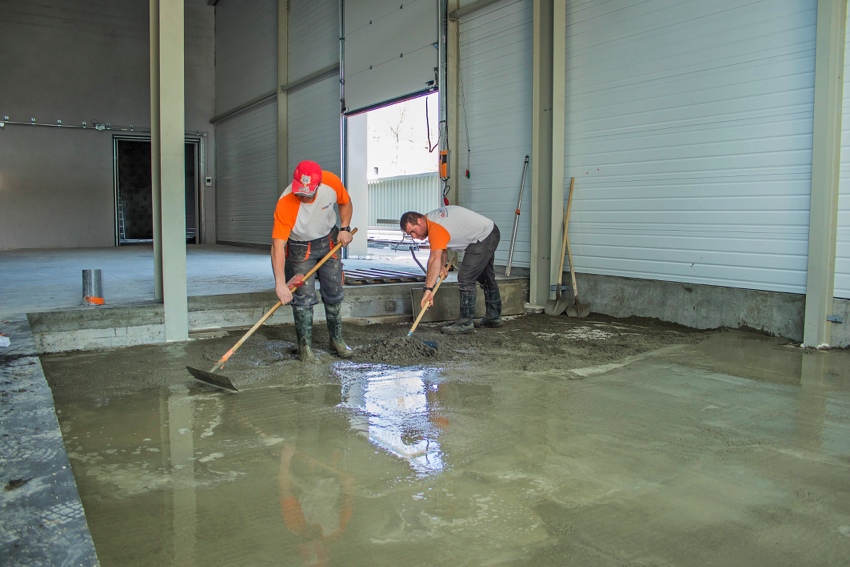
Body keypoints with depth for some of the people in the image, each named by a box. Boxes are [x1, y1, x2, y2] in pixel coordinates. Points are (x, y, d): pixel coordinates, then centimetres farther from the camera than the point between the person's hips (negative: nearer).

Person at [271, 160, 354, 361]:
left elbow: (345, 203, 0)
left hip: (329, 240, 4)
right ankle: (305, 347, 5)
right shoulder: (285, 204, -36)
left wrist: (345, 228, -13)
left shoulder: (332, 182, -25)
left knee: (334, 293, 10)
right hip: (300, 248, -4)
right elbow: (278, 245, -39)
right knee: (304, 297, -9)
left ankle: (337, 340, 26)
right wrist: (280, 283, -46)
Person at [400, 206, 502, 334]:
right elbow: (442, 247, 9)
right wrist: (442, 266, -8)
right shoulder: (432, 218, 1)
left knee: (465, 279, -14)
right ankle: (494, 317, 36)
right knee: (486, 278, 22)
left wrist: (428, 289, -45)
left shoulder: (436, 227, -30)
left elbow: (435, 259, -41)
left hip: (483, 238, -11)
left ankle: (465, 322, -8)